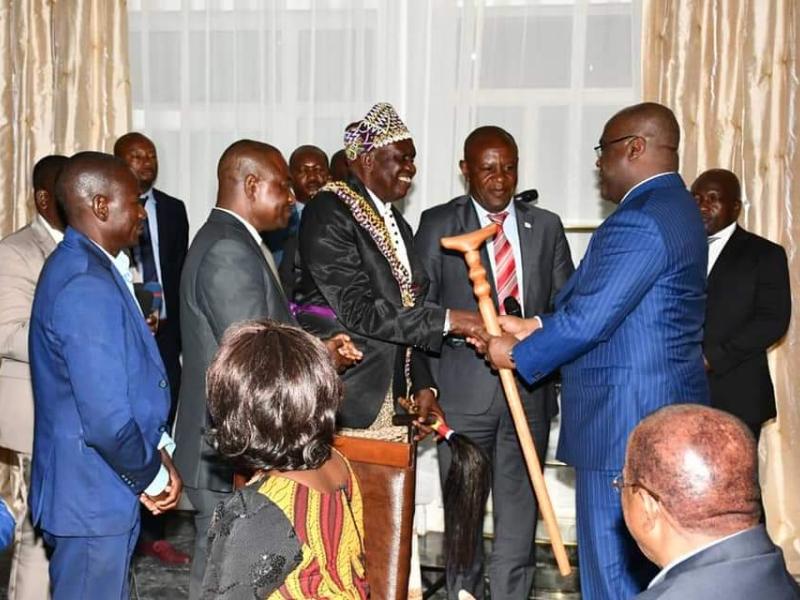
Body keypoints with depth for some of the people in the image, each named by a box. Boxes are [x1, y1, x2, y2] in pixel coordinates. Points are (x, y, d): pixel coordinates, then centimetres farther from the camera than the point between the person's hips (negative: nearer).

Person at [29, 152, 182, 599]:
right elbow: (106, 420, -27)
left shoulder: (78, 265, 7)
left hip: (97, 487, 10)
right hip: (93, 495, -10)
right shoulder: (88, 288, -25)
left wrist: (157, 451, 5)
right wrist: (153, 476, -11)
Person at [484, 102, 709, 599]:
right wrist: (532, 328, 11)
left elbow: (588, 321, -22)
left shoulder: (638, 222, -20)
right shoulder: (676, 208, 13)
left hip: (625, 417, -10)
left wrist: (518, 354, -7)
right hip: (669, 408, 10)